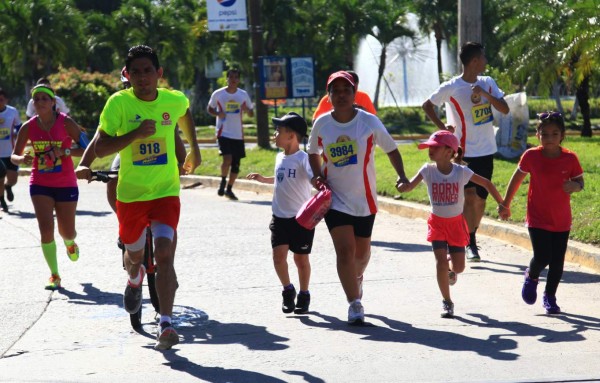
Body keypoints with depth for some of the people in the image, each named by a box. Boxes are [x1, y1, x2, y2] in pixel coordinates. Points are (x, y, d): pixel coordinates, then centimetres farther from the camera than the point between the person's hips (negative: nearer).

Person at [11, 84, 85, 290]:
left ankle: (70, 243, 47)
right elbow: (14, 156, 5)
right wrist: (22, 159, -19)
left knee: (67, 232, 8)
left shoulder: (66, 123, -10)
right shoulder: (28, 127, -3)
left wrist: (64, 151, -25)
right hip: (40, 185, 1)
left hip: (66, 184, -1)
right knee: (46, 229, -14)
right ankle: (54, 275, -3)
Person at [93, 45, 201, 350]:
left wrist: (194, 149, 26)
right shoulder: (119, 103, -13)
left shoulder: (174, 100, -5)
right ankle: (135, 279, 56)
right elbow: (100, 148, -16)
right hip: (130, 193, 0)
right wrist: (136, 133, -26)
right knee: (134, 255, 19)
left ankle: (165, 325, -19)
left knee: (164, 255, -17)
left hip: (166, 191, 0)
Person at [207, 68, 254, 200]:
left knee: (236, 164, 5)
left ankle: (229, 189, 19)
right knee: (227, 159, -20)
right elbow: (209, 109, 10)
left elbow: (251, 114, 10)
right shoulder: (218, 94, -3)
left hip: (238, 134, 3)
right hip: (224, 133, -3)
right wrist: (217, 113, -12)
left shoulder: (243, 95, 3)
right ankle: (223, 182, 4)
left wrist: (247, 110, -14)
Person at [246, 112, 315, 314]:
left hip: (301, 217, -5)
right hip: (280, 216, 5)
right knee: (279, 254, -7)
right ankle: (287, 290, 13)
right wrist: (263, 179, 18)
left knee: (301, 258, 6)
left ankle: (304, 295, 23)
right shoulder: (280, 157, 8)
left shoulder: (302, 159, -15)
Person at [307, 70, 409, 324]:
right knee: (345, 250, -15)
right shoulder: (321, 124, -4)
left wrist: (402, 176, -10)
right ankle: (355, 304, -9)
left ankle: (357, 278, 50)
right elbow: (313, 153, 14)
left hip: (364, 200, 1)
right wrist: (318, 175, -3)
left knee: (362, 251, 15)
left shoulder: (369, 122, -8)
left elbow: (391, 149, 3)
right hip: (335, 198, -1)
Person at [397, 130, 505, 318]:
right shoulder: (428, 170, -11)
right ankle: (446, 302, 4)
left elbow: (486, 183, -4)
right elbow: (409, 186, -20)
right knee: (441, 262, -11)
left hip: (456, 222, 0)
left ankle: (451, 268, 42)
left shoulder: (461, 171, -13)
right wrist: (402, 186, -43)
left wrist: (501, 204, -4)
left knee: (458, 267, 3)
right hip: (437, 222, 0)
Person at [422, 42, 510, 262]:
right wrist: (442, 127, -8)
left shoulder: (488, 83, 5)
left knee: (481, 199, 9)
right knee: (470, 196, -13)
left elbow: (505, 109, -1)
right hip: (465, 151, -5)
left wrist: (485, 94, -14)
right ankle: (470, 244, -7)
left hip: (486, 151, 5)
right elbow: (427, 106, 2)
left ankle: (471, 237, 26)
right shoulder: (451, 88, -9)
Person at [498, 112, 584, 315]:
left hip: (562, 220, 2)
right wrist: (505, 204, 9)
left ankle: (550, 296, 24)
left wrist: (575, 186, -21)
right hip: (538, 219, -2)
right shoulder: (531, 156, -9)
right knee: (542, 257, -13)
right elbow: (517, 179, 4)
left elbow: (579, 181, 4)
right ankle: (531, 276, 21)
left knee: (557, 262, 4)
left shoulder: (570, 158, -6)